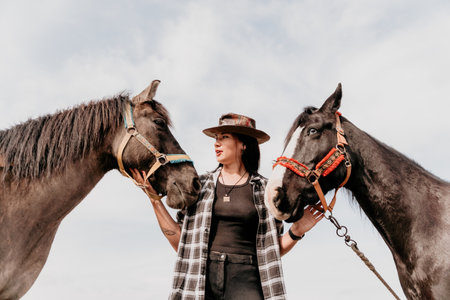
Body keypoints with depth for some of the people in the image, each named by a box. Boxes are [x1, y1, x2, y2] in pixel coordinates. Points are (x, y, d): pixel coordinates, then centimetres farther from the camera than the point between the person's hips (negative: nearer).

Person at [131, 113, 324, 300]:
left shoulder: (264, 189, 4)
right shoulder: (201, 185, 9)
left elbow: (272, 250, 9)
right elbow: (179, 242, 5)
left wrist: (296, 231, -8)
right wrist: (155, 199, 2)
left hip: (245, 280, 0)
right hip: (201, 279, 1)